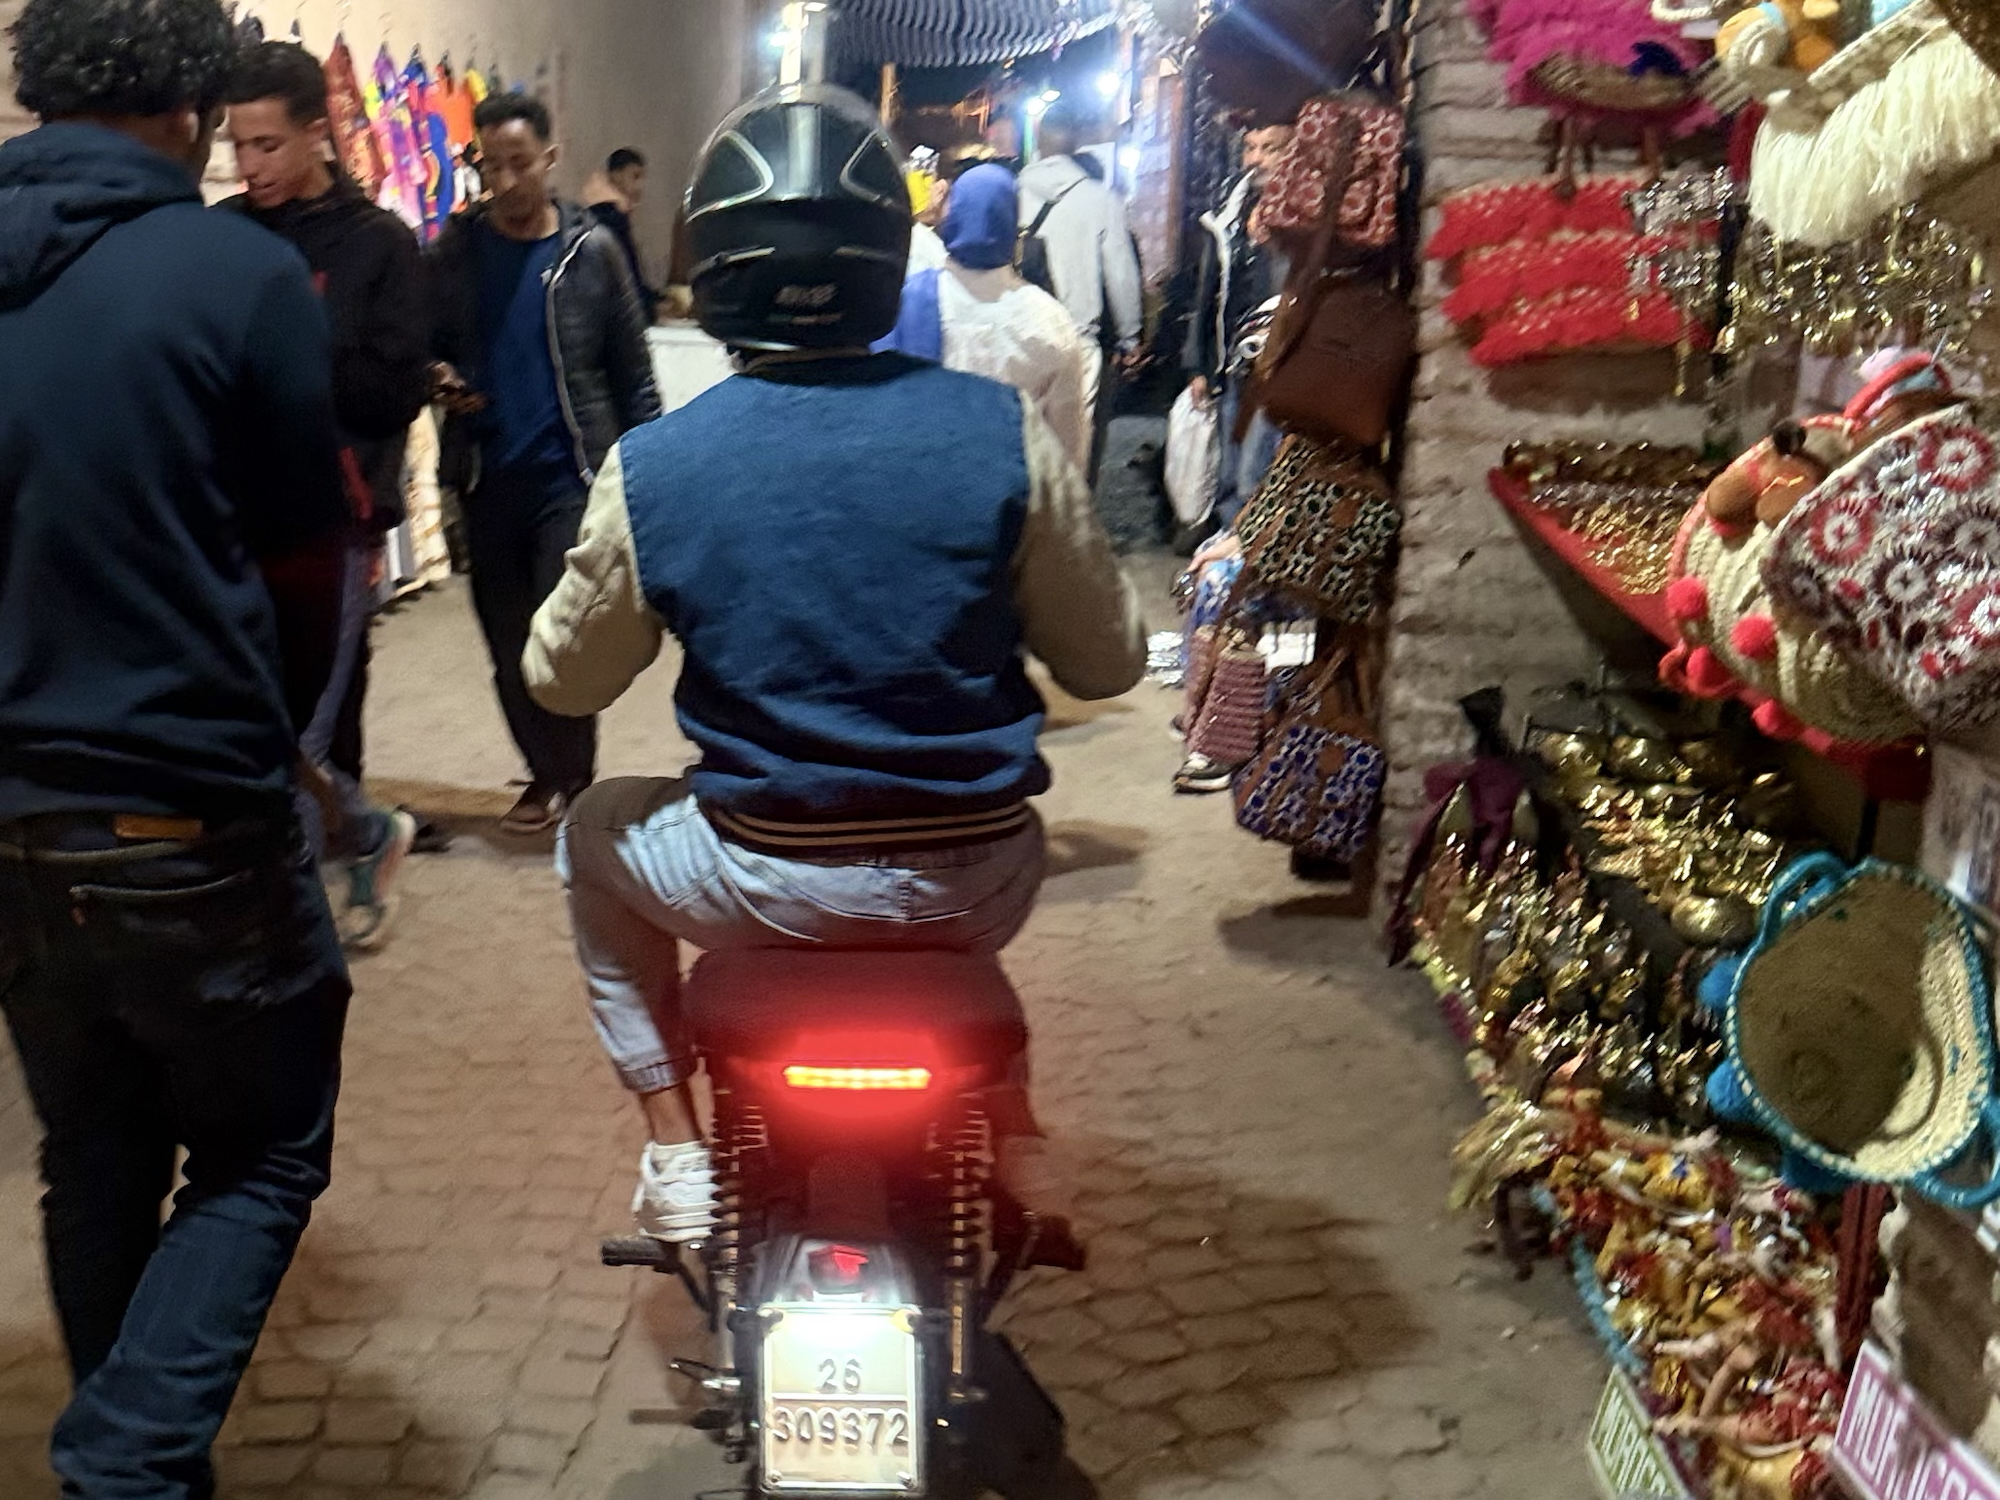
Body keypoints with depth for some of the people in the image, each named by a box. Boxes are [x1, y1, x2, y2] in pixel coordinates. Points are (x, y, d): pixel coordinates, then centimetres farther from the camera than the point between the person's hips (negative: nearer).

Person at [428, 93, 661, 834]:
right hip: (485, 477, 3)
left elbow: (632, 371, 2)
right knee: (508, 643, 9)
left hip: (571, 475, -3)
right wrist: (438, 378, -9)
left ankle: (568, 776, 8)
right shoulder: (456, 246, 5)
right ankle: (550, 774, 25)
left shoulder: (591, 250, -1)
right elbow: (425, 346, 13)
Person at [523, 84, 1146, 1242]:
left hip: (773, 888, -1)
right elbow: (1109, 661, -1)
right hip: (975, 891, 1)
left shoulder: (652, 469, -11)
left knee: (595, 836, 30)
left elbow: (563, 680, 4)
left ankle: (677, 1148, 24)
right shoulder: (1002, 431, -11)